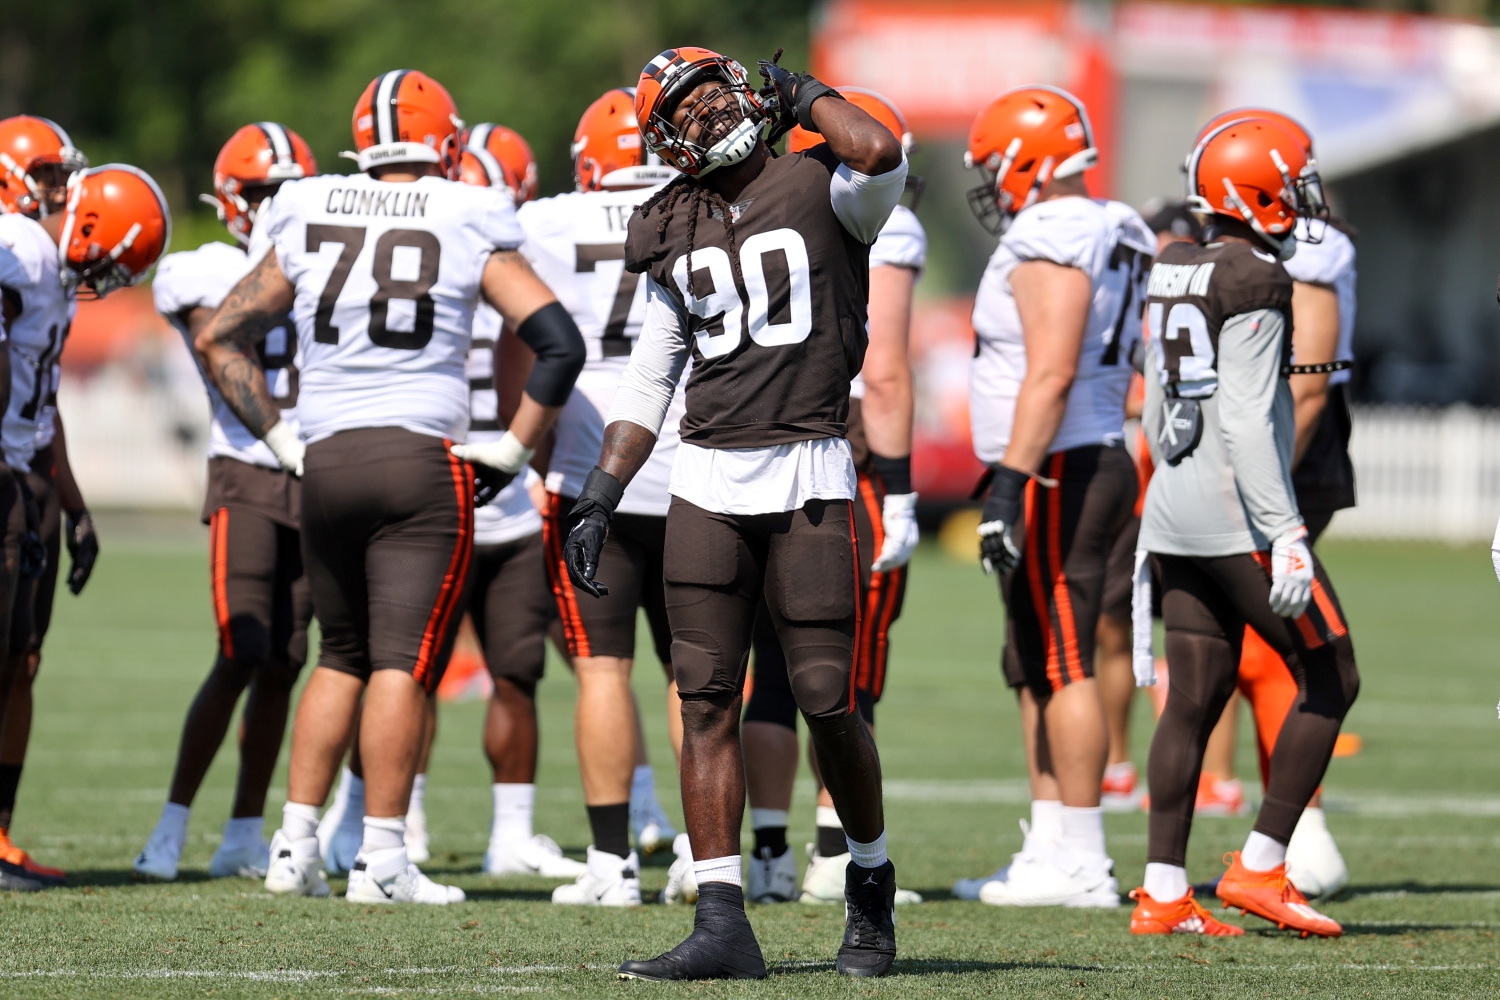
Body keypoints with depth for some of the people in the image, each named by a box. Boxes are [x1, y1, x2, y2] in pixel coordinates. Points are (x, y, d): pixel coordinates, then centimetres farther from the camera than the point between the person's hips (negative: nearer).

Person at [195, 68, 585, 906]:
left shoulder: (307, 224, 10)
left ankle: (295, 846, 13)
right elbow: (561, 344, -5)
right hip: (423, 460, -4)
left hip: (326, 461, 4)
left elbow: (221, 339, 16)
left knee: (343, 657, 17)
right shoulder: (470, 230, 0)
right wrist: (515, 449, 2)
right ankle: (382, 860, -8)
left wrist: (282, 441, 16)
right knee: (403, 663, -3)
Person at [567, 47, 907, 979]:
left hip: (808, 480, -4)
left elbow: (879, 151, -25)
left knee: (830, 702, -3)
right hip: (707, 483, 4)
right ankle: (722, 924, -1)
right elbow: (648, 383, 18)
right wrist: (598, 501, 11)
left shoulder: (822, 191, -1)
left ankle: (872, 885, 20)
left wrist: (804, 95, -6)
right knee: (707, 703, -1)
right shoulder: (677, 236, 14)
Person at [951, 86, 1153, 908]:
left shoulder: (1054, 239, -14)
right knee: (1037, 669, 14)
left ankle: (1080, 864, -6)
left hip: (1059, 474, -10)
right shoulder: (1110, 237, 16)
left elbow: (1051, 375, -22)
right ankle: (1049, 853, 17)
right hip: (1089, 465, 10)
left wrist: (1011, 484, -23)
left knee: (1062, 666, -7)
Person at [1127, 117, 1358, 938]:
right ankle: (1260, 867, 1)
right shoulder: (1253, 281, -14)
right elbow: (1246, 422, -20)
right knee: (1330, 679, 2)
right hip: (1238, 510, -9)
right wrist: (1285, 533, -21)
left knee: (1196, 697, 9)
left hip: (1175, 504, 9)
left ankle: (1162, 893, 6)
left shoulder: (1176, 276, 12)